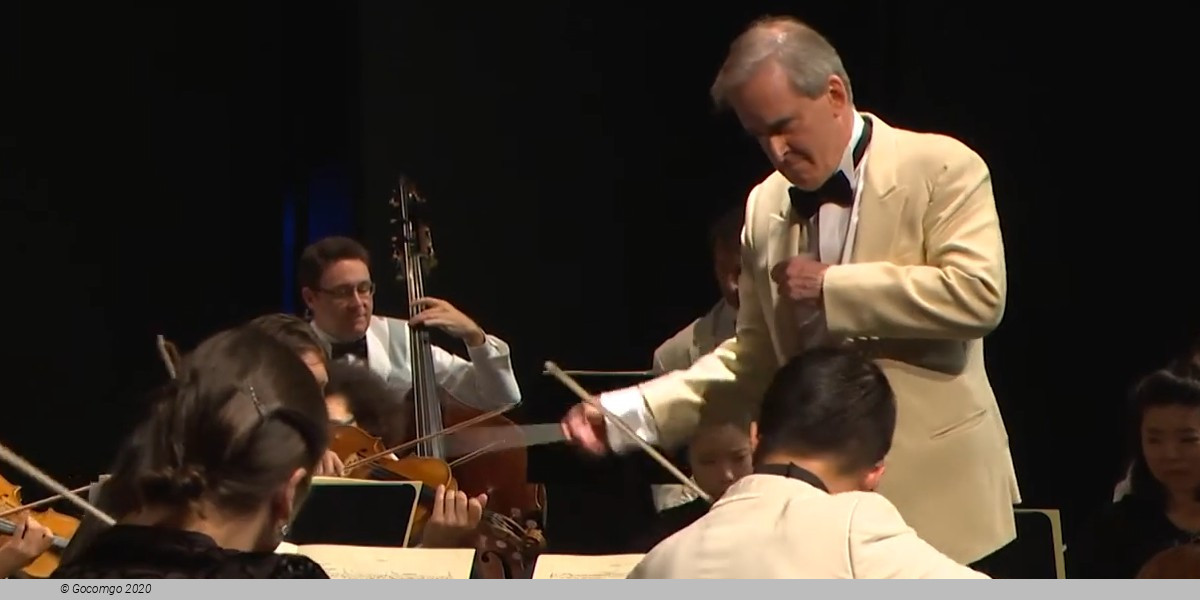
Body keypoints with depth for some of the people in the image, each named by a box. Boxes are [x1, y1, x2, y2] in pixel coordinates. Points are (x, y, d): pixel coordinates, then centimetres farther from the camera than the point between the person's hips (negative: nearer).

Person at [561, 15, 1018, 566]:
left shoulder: (942, 170, -6)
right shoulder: (765, 206, 11)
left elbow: (978, 293, -20)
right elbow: (754, 357, 16)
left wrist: (831, 286, -16)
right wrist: (630, 413, 4)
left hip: (938, 501, -4)